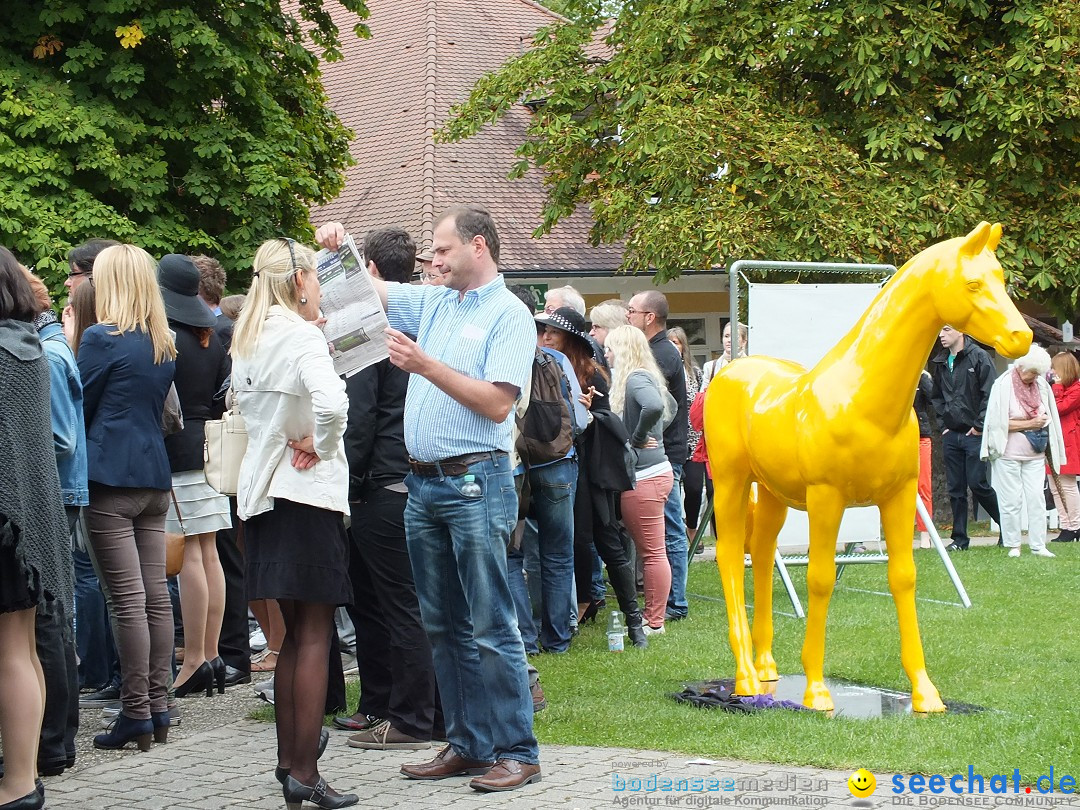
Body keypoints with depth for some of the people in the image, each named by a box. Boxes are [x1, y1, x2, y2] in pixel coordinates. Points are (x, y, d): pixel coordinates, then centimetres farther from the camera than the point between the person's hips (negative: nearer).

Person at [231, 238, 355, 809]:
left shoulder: (247, 339, 11)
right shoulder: (300, 335, -15)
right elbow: (332, 403, -30)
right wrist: (318, 449, -14)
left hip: (263, 493, 8)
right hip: (307, 493, -8)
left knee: (295, 633, 15)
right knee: (315, 635, -4)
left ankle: (288, 761, 18)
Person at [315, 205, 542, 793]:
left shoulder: (509, 315, -5)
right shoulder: (433, 304, 16)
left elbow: (497, 404, -14)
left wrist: (426, 365, -16)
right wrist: (337, 249, 7)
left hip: (475, 483, -8)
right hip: (424, 483, 8)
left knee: (489, 627, -7)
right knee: (444, 626, 10)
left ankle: (516, 752, -3)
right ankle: (468, 744, 17)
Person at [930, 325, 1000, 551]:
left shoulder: (979, 357, -5)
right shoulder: (940, 363, 13)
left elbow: (989, 394, -10)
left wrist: (979, 425, -13)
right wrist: (943, 424, 11)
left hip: (974, 433, -6)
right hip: (951, 435, 6)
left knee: (977, 484, -9)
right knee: (955, 488, 6)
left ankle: (1006, 523, 10)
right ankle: (959, 538, 11)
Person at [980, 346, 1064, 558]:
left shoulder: (1041, 385, 6)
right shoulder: (1003, 385, -8)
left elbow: (1049, 417, 17)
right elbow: (998, 422, -12)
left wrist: (1042, 422, -2)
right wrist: (1029, 424, -13)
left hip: (1034, 454, 4)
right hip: (1008, 454, -4)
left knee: (1036, 499, -1)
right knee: (1011, 501, -1)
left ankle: (1038, 546, 1)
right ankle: (1012, 546, 7)